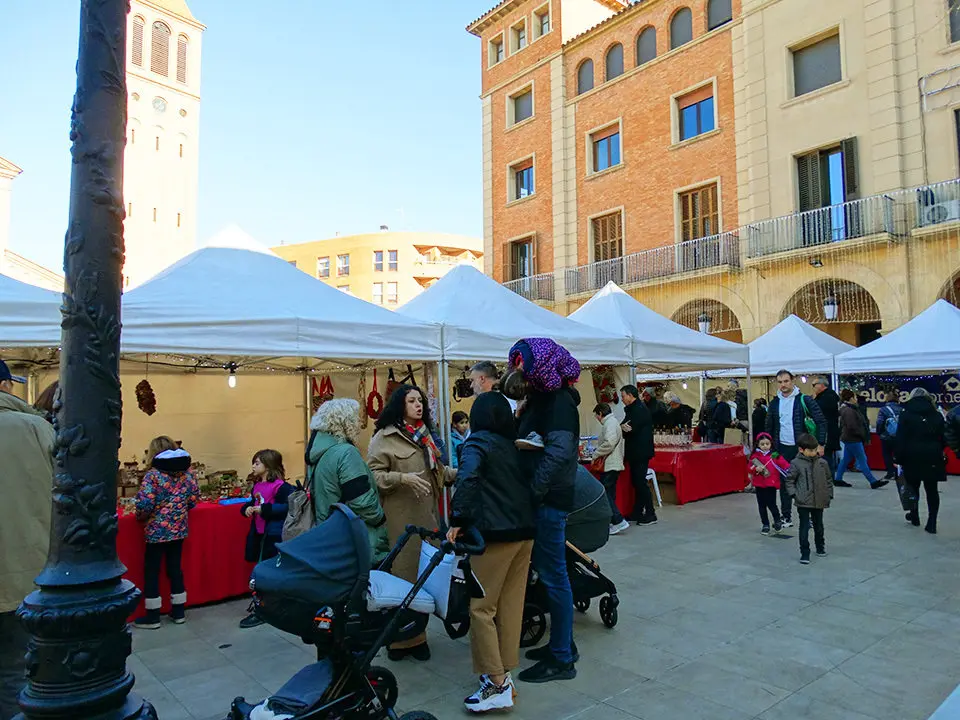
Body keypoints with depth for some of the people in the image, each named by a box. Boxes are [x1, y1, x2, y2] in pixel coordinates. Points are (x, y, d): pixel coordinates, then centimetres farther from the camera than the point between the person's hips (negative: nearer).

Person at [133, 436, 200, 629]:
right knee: (175, 568, 15)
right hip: (179, 529, 5)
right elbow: (194, 499, 4)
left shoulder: (153, 474, -13)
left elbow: (144, 504, -20)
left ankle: (152, 617, 15)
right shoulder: (187, 472, 2)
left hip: (157, 530, -5)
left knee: (151, 571, 8)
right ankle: (178, 612, 22)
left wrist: (140, 517, 0)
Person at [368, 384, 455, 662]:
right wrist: (403, 478, -22)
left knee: (425, 573, 8)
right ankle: (399, 640, 11)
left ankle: (417, 635, 22)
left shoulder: (424, 434, 18)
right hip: (400, 520, -7)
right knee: (403, 575, -3)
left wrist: (457, 473, 14)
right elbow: (373, 474, -12)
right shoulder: (385, 437, -6)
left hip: (427, 516, 7)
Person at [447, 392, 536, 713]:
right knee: (511, 605, 12)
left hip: (495, 532, -7)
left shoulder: (478, 441, -5)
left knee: (481, 608, 1)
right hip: (525, 531, 7)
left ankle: (497, 684, 3)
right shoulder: (516, 444, 15)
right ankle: (503, 673, 21)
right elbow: (529, 483, 15)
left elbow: (467, 478, -22)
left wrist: (457, 520, -19)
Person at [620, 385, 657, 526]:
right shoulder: (633, 409, 17)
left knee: (640, 482, -7)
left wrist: (621, 427, -7)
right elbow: (627, 428, 11)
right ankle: (637, 513, 22)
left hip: (640, 452, -10)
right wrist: (623, 427, -10)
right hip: (636, 452, 10)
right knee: (636, 482, 14)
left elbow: (632, 429, -23)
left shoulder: (639, 409, -16)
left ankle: (650, 515, -1)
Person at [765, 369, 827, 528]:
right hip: (782, 449, 4)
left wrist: (820, 444, -13)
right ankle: (786, 517, 17)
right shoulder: (774, 403, 7)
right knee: (784, 483, 8)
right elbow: (769, 427, 15)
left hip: (801, 448, -4)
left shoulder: (804, 400, -6)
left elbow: (821, 422, -7)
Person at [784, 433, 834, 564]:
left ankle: (821, 547, 42)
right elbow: (789, 480, -3)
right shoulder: (796, 464, -9)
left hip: (819, 501, 4)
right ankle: (805, 554, 6)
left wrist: (829, 495, 7)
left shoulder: (822, 463, 0)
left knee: (818, 526, 20)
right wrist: (794, 494, -12)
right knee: (804, 528, -2)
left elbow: (829, 480, 11)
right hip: (803, 502, -3)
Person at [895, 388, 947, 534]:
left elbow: (901, 439, -8)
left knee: (913, 487, 15)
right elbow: (943, 438, 10)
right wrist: (938, 452, 18)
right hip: (933, 458, 2)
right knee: (932, 490, 5)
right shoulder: (937, 415, 7)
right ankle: (932, 524, 4)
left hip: (912, 457, -2)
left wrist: (898, 457, -4)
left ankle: (914, 516, 26)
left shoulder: (906, 414, -3)